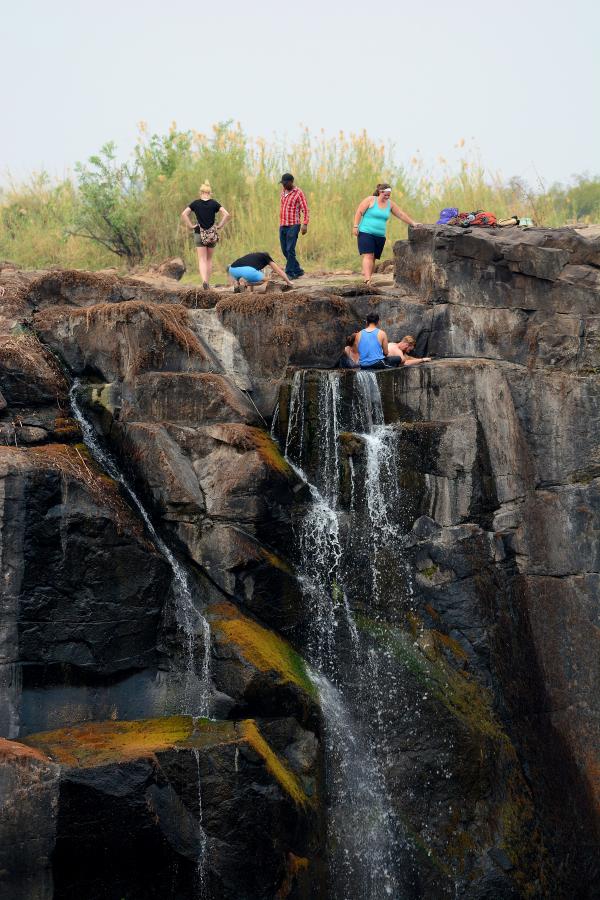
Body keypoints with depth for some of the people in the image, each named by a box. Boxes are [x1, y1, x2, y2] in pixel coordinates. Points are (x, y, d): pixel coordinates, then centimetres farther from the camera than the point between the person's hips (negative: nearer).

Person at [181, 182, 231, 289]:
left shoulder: (195, 203, -1)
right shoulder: (214, 203, -1)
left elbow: (184, 214, -10)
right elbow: (227, 214, -10)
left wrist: (190, 225, -3)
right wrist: (220, 226, -2)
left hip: (199, 234, -1)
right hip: (212, 235, 1)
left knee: (202, 260, -1)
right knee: (209, 259, 16)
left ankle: (204, 280, -23)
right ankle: (208, 282, 18)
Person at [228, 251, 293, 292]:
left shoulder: (252, 256, 42)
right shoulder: (266, 257, 28)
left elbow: (251, 274, 51)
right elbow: (279, 271, 29)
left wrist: (252, 291, 60)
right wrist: (288, 282, 42)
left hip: (233, 270, 6)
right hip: (247, 270, -6)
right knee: (263, 279, 24)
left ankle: (236, 283, 9)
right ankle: (244, 281, -3)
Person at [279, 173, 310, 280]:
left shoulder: (298, 193, -6)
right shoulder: (283, 191, 14)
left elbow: (305, 209, -9)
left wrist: (305, 224, -19)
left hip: (293, 226, -7)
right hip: (282, 226, 7)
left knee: (290, 250, -12)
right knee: (284, 250, 7)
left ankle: (290, 273, -7)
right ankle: (298, 270, 18)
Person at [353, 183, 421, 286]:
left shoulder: (390, 204, 12)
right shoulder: (370, 200, -3)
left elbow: (401, 214, 16)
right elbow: (359, 212, -4)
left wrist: (413, 223, 12)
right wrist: (355, 226, -11)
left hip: (380, 235, 6)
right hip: (366, 233, -6)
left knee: (373, 258, 2)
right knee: (368, 255, -17)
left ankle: (365, 277, 7)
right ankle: (367, 279, -26)